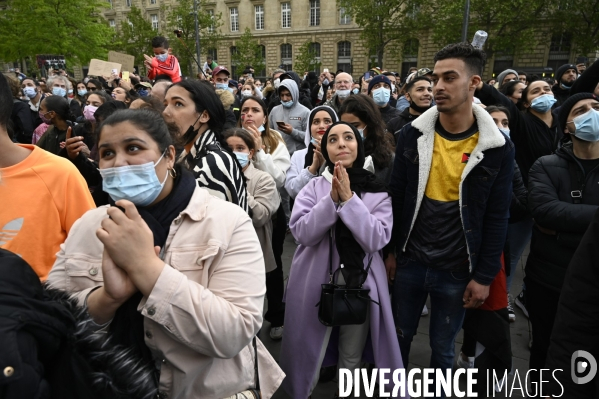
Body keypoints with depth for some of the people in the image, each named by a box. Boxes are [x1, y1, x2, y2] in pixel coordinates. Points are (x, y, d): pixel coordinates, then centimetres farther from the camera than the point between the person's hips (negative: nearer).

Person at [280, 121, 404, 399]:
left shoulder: (378, 191, -2)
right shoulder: (314, 187, -2)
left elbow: (376, 239, -14)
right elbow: (302, 232, -13)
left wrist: (349, 199, -20)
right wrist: (332, 199, -21)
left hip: (361, 284, 1)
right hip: (316, 282, 0)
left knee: (351, 358, 18)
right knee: (309, 352, 14)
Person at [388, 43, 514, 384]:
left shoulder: (497, 148, -8)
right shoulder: (413, 135, -4)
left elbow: (497, 218, -5)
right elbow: (397, 196, 0)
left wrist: (484, 276, -6)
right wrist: (391, 250, 1)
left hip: (457, 270, -1)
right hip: (410, 261, 2)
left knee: (443, 347, 16)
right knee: (400, 336, 18)